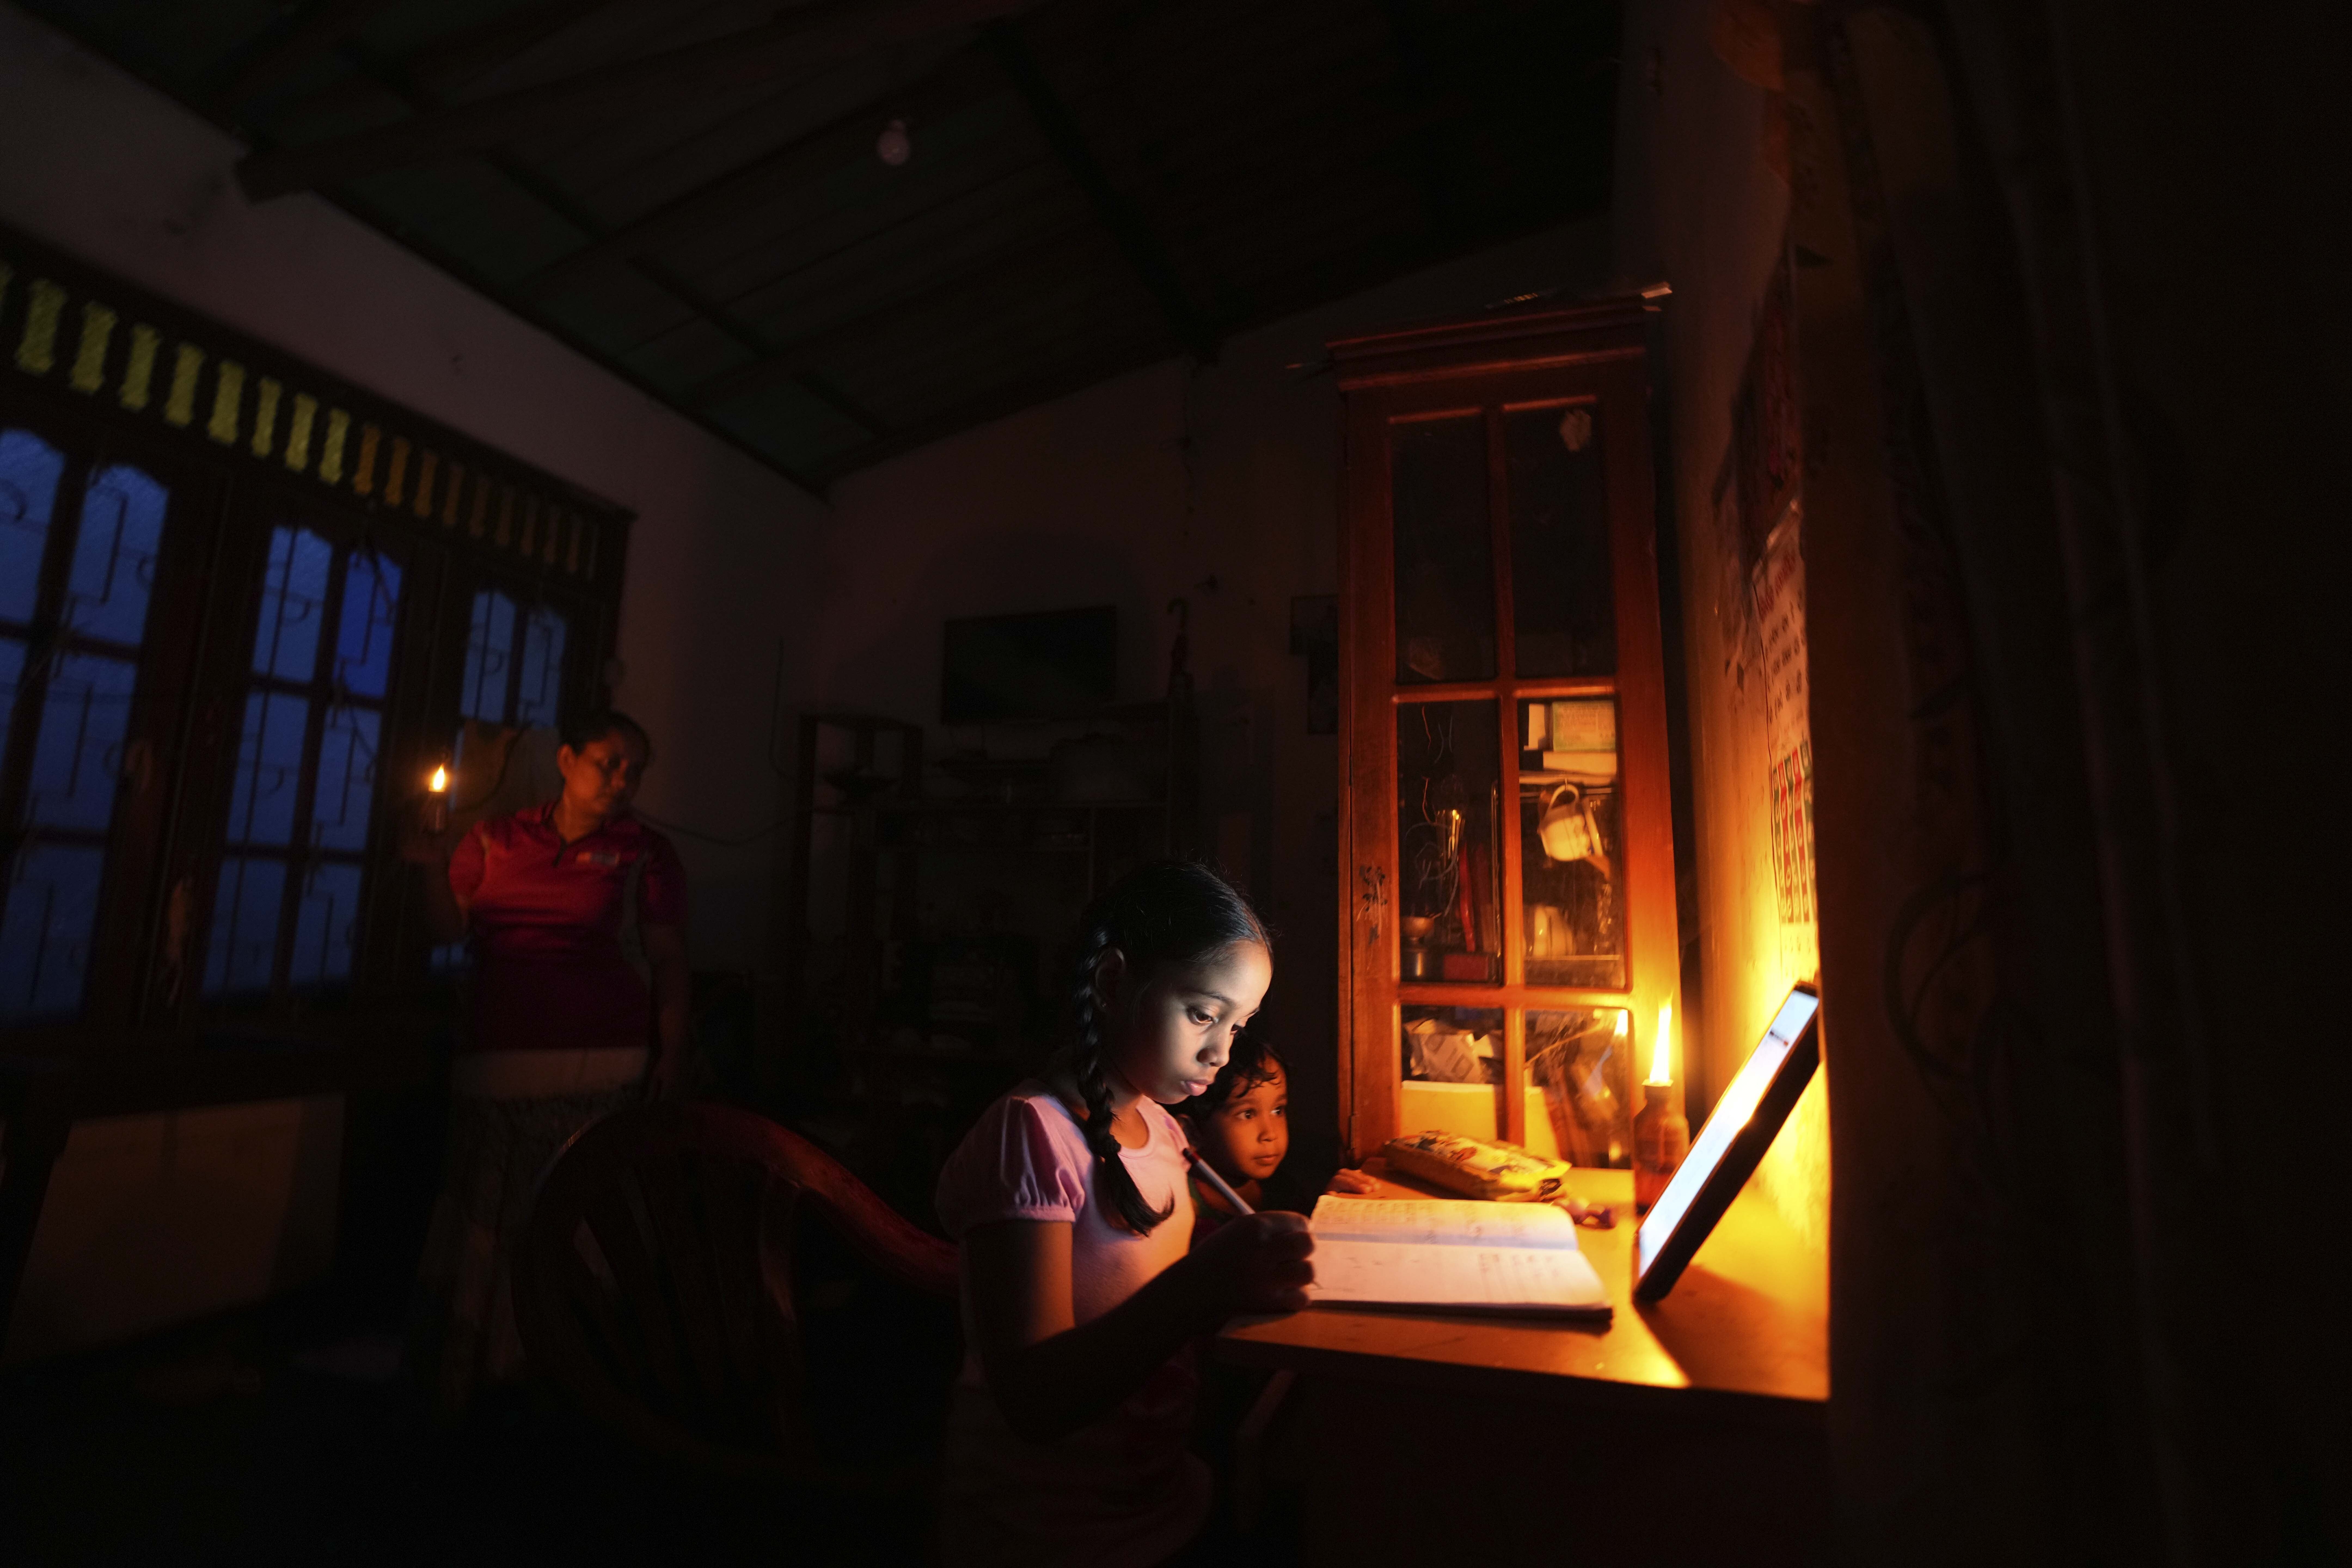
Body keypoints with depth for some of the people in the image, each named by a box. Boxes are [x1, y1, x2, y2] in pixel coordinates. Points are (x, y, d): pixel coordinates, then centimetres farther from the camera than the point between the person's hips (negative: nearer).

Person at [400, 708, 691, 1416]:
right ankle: (456, 1377, 27)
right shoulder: (495, 838, 12)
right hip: (497, 1054, 3)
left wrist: (672, 1051, -7)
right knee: (485, 1211, 9)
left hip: (601, 1057, -2)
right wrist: (436, 867, -5)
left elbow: (669, 960, 1)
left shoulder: (645, 852, 5)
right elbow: (448, 931, 12)